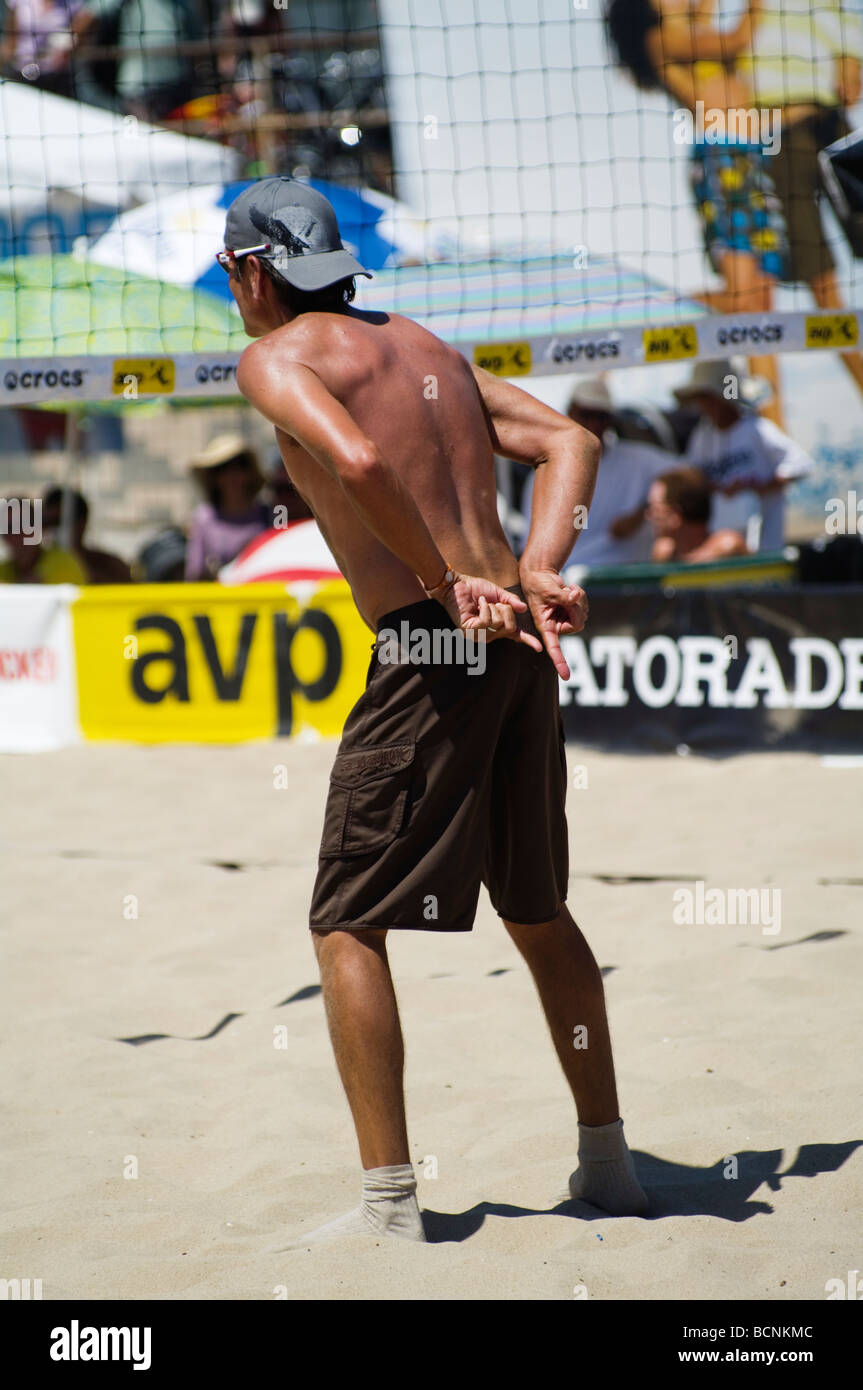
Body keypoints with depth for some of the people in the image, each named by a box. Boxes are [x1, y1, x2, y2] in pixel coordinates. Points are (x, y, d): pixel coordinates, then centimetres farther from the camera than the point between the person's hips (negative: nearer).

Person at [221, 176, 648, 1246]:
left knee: (346, 926, 1)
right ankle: (607, 1162, 26)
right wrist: (535, 574, 2)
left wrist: (449, 586, -15)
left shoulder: (276, 358, -2)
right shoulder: (423, 346, 21)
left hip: (431, 647, -8)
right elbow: (569, 443, 15)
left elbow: (358, 461, -22)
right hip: (519, 646, 8)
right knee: (537, 910, 20)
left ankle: (390, 1199, -3)